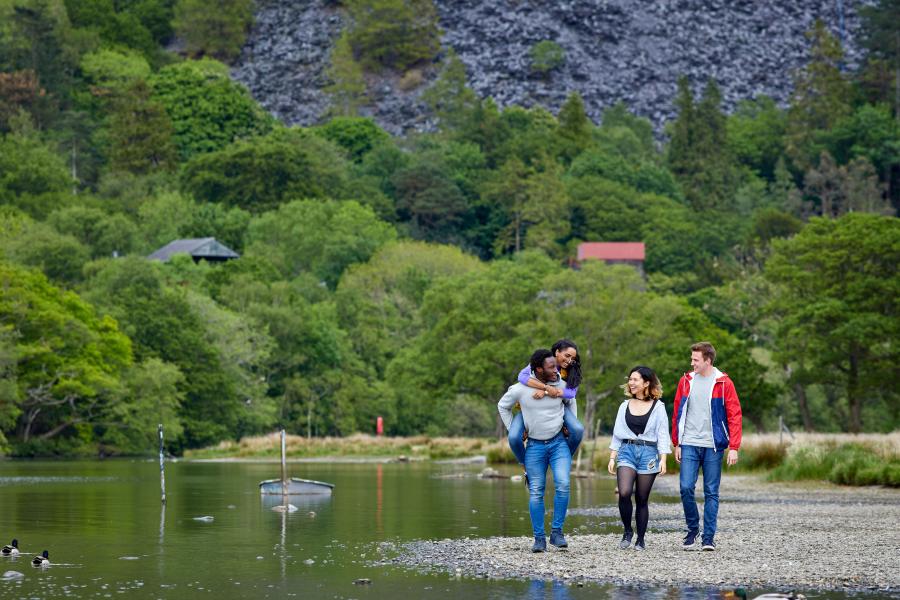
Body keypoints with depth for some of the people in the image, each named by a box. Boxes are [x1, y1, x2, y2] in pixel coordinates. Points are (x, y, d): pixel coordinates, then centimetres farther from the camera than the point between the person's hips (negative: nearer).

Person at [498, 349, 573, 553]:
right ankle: (539, 538, 9)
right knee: (536, 492, 1)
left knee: (563, 485, -17)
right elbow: (503, 406, 9)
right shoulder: (520, 389, -10)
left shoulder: (560, 385, -4)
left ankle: (557, 532, -5)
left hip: (559, 443, 1)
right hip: (535, 446, -1)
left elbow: (571, 401, 19)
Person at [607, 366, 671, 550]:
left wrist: (663, 459, -8)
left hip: (648, 453, -2)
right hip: (627, 452, 2)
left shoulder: (657, 407, 2)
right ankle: (627, 531, 0)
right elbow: (617, 433, 14)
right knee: (624, 492, -18)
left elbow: (662, 435, 0)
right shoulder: (625, 406, 12)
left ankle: (640, 540, 11)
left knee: (642, 499, 1)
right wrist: (612, 458, 8)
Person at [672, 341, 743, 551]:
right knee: (686, 488, -7)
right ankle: (692, 528, 13)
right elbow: (677, 413, 13)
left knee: (711, 493, 2)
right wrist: (677, 443, 10)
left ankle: (708, 537, 7)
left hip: (713, 447, -2)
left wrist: (734, 447, -9)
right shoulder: (686, 381, 7)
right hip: (689, 445, 2)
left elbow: (734, 416, -3)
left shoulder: (723, 383, -2)